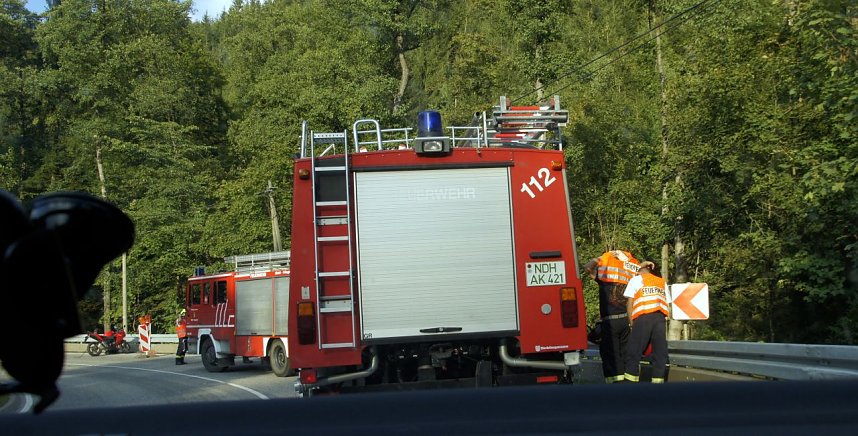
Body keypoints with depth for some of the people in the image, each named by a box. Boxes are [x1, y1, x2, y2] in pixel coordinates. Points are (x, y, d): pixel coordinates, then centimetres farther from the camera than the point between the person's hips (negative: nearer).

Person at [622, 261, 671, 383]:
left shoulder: (636, 279, 14)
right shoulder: (662, 282, 26)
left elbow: (629, 303, 5)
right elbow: (668, 305, 16)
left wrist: (632, 323, 7)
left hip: (643, 318, -4)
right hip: (660, 318, 4)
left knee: (633, 354, -3)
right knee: (660, 354, 5)